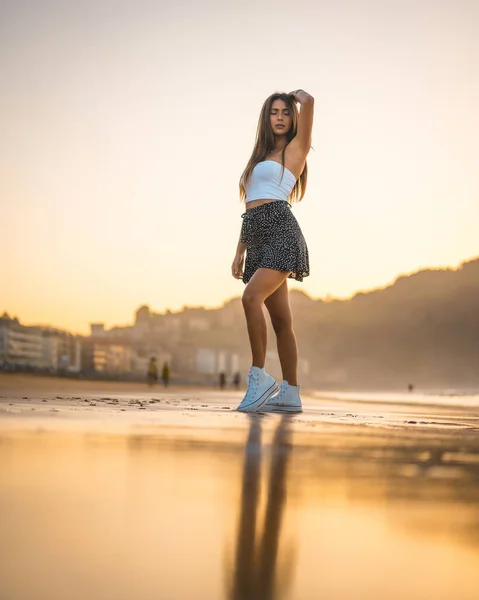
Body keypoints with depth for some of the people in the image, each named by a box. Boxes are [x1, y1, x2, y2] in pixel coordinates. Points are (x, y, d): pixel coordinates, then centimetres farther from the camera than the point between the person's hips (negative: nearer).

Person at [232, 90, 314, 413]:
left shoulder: (295, 149, 6)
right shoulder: (260, 158, 26)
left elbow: (309, 101, -9)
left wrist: (297, 95, 15)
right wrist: (240, 252, 17)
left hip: (281, 231, -7)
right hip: (258, 239, 7)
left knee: (251, 297, -26)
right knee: (281, 319, 5)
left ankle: (259, 377, -20)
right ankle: (290, 395, 5)